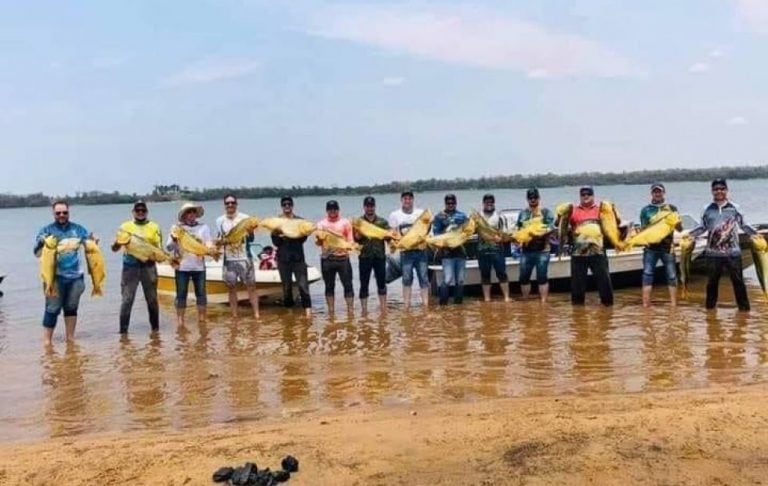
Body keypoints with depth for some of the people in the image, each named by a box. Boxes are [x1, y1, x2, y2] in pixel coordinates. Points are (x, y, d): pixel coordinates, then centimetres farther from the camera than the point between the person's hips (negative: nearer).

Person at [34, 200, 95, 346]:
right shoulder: (46, 230, -1)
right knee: (53, 308, -3)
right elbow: (37, 253, -3)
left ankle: (70, 337, 24)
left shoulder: (78, 229, 8)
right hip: (55, 277, -3)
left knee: (72, 307, 13)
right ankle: (47, 340, 5)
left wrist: (93, 241, -7)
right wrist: (43, 244, -24)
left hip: (75, 275, 3)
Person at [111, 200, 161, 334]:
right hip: (130, 266, 0)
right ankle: (123, 330, 0)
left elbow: (159, 248, 6)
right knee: (127, 299, -5)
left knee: (152, 299, 7)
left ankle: (155, 327, 19)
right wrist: (118, 242, -17)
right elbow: (114, 248, 5)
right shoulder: (125, 226, 7)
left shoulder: (154, 227, 8)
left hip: (148, 266, 1)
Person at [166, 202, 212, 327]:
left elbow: (209, 245, 3)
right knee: (181, 294, 2)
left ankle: (202, 319, 15)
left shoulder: (203, 227, 7)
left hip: (199, 266, 1)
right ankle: (180, 320, 8)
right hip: (182, 267, -1)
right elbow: (168, 247, -1)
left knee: (201, 293, 5)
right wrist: (174, 240, -21)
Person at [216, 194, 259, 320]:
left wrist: (249, 232, -20)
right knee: (231, 288, 6)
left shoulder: (245, 218, -1)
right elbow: (218, 240, 12)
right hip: (228, 259, 2)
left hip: (244, 258, -2)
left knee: (251, 286, -1)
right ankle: (234, 316, 14)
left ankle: (256, 314, 2)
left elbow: (251, 238, 1)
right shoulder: (220, 220, 4)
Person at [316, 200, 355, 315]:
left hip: (343, 258, -1)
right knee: (329, 286, 7)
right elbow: (318, 242, 2)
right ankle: (331, 312, 14)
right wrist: (319, 239, -20)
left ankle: (350, 310, 3)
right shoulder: (321, 223, 9)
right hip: (327, 258, 1)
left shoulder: (345, 222, 7)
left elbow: (350, 239, 6)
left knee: (348, 284, -2)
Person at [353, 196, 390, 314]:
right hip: (364, 257, -1)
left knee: (382, 283, 7)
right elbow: (355, 238, -3)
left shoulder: (382, 221, 7)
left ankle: (383, 308, 18)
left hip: (380, 256, 1)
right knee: (364, 284, 3)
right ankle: (364, 310, 10)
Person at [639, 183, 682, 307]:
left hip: (667, 247, 0)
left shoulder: (672, 208, 8)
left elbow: (680, 228, 6)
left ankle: (673, 304, 8)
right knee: (647, 275, -5)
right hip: (650, 247, 0)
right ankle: (645, 304, -4)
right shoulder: (645, 210, 9)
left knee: (672, 276, 2)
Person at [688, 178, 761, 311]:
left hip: (733, 252, -1)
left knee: (738, 280, 2)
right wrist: (689, 234, -1)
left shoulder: (734, 208, 1)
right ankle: (709, 306, 21)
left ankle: (744, 306, 10)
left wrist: (756, 234, -4)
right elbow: (702, 227, 10)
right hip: (713, 253, 1)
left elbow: (744, 225, 7)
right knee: (712, 281, 9)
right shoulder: (707, 209, 4)